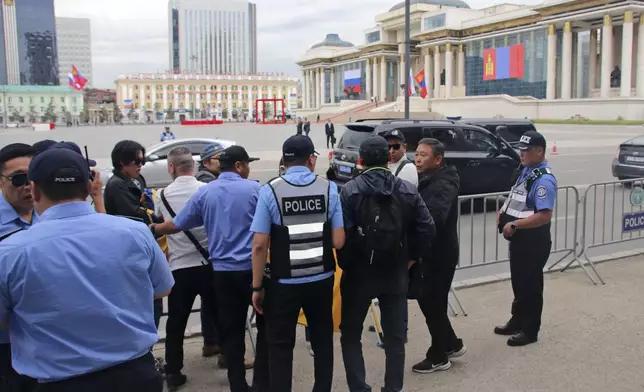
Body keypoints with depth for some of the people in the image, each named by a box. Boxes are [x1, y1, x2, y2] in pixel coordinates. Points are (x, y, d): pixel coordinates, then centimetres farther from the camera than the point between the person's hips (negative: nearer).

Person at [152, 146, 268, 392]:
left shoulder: (204, 193, 3)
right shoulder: (254, 189, -6)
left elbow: (176, 225, 10)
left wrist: (151, 229, 27)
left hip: (223, 270, 3)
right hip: (254, 267, -3)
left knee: (231, 331, 10)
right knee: (266, 325, 11)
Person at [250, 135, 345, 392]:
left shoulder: (270, 190, -10)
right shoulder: (329, 188, -6)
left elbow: (259, 245, -13)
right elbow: (338, 242, -8)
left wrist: (257, 287, -3)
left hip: (284, 283, -2)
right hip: (322, 280, 2)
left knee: (280, 346, 13)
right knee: (322, 342, 20)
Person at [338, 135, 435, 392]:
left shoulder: (350, 191, -11)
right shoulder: (408, 191, 0)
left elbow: (342, 234, -18)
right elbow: (427, 229, -4)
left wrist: (346, 264, -3)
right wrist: (412, 257, 7)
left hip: (358, 274, -2)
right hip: (396, 275, 3)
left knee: (351, 335, 13)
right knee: (395, 337, 14)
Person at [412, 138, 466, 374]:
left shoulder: (444, 185, -19)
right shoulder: (427, 180, 12)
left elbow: (433, 218, -36)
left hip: (440, 255, -9)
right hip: (428, 253, 9)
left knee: (433, 304, 1)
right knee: (428, 300, 18)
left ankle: (438, 357, 17)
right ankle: (452, 344, 34)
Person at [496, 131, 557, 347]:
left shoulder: (544, 180, -22)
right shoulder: (526, 171, 9)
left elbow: (544, 215, -29)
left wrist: (514, 225, -26)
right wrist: (504, 213, 4)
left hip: (534, 243, -9)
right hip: (519, 239, 9)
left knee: (530, 286, 3)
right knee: (518, 283, 20)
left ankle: (530, 330, 17)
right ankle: (517, 321, 34)